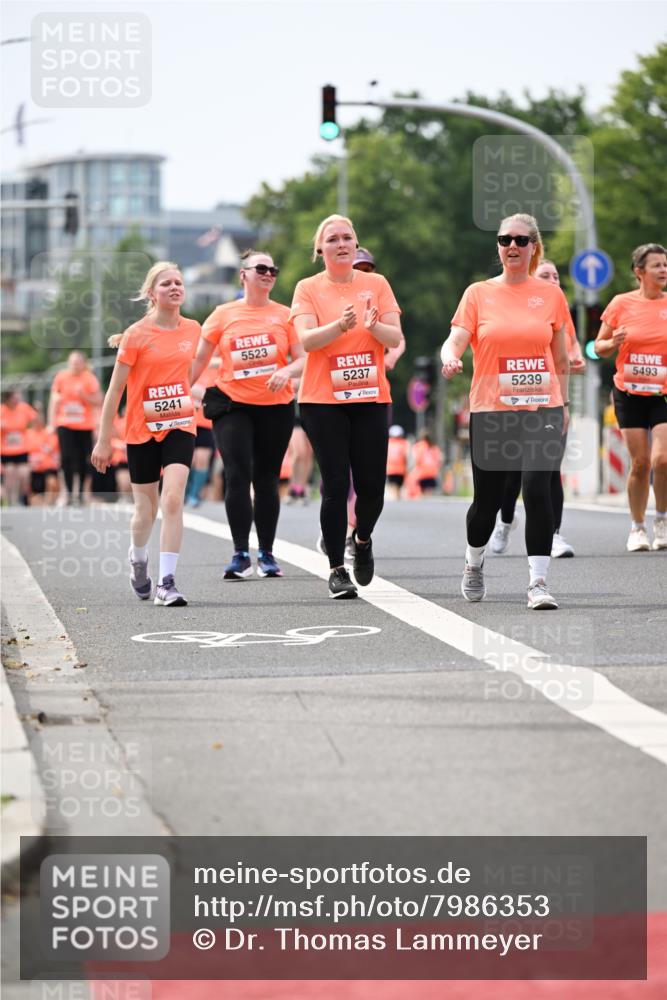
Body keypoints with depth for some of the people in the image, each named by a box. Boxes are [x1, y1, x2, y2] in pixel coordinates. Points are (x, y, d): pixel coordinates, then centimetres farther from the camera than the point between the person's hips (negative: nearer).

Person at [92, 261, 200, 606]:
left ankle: (166, 582, -16)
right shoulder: (136, 335, -9)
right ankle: (138, 558, 42)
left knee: (173, 500, -16)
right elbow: (114, 390, -6)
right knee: (146, 509, 10)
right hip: (142, 431, -2)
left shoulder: (193, 329, 2)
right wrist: (104, 440, -7)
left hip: (180, 426, 2)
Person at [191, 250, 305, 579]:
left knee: (266, 480, 7)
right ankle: (240, 555, -9)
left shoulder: (284, 315, 5)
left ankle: (267, 554, 15)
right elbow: (200, 358, 8)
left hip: (276, 407, 1)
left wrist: (287, 371, -20)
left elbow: (301, 359, 2)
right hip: (233, 404, -1)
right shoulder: (224, 314, 4)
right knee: (237, 476, -11)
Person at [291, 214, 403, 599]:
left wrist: (373, 325, -21)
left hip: (371, 398, 2)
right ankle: (337, 569, 4)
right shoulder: (308, 289, 2)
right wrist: (340, 325, -29)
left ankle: (362, 539, 30)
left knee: (371, 485, -2)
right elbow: (306, 340, -11)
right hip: (323, 401, -2)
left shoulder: (376, 284, 7)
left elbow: (395, 338, 1)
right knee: (336, 485, -6)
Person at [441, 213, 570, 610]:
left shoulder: (551, 294, 6)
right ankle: (474, 565, 37)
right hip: (491, 410, 0)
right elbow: (455, 340, -8)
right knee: (487, 500, 8)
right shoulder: (479, 293, 3)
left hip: (541, 409, 0)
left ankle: (538, 582, -13)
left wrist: (564, 404, 15)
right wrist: (450, 357, -30)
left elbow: (560, 356, 14)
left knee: (538, 490, -17)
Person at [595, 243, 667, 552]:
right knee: (640, 463, 0)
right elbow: (600, 347, 6)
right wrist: (613, 343, -16)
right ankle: (637, 528, 15)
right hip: (629, 394, 0)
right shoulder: (621, 304, -1)